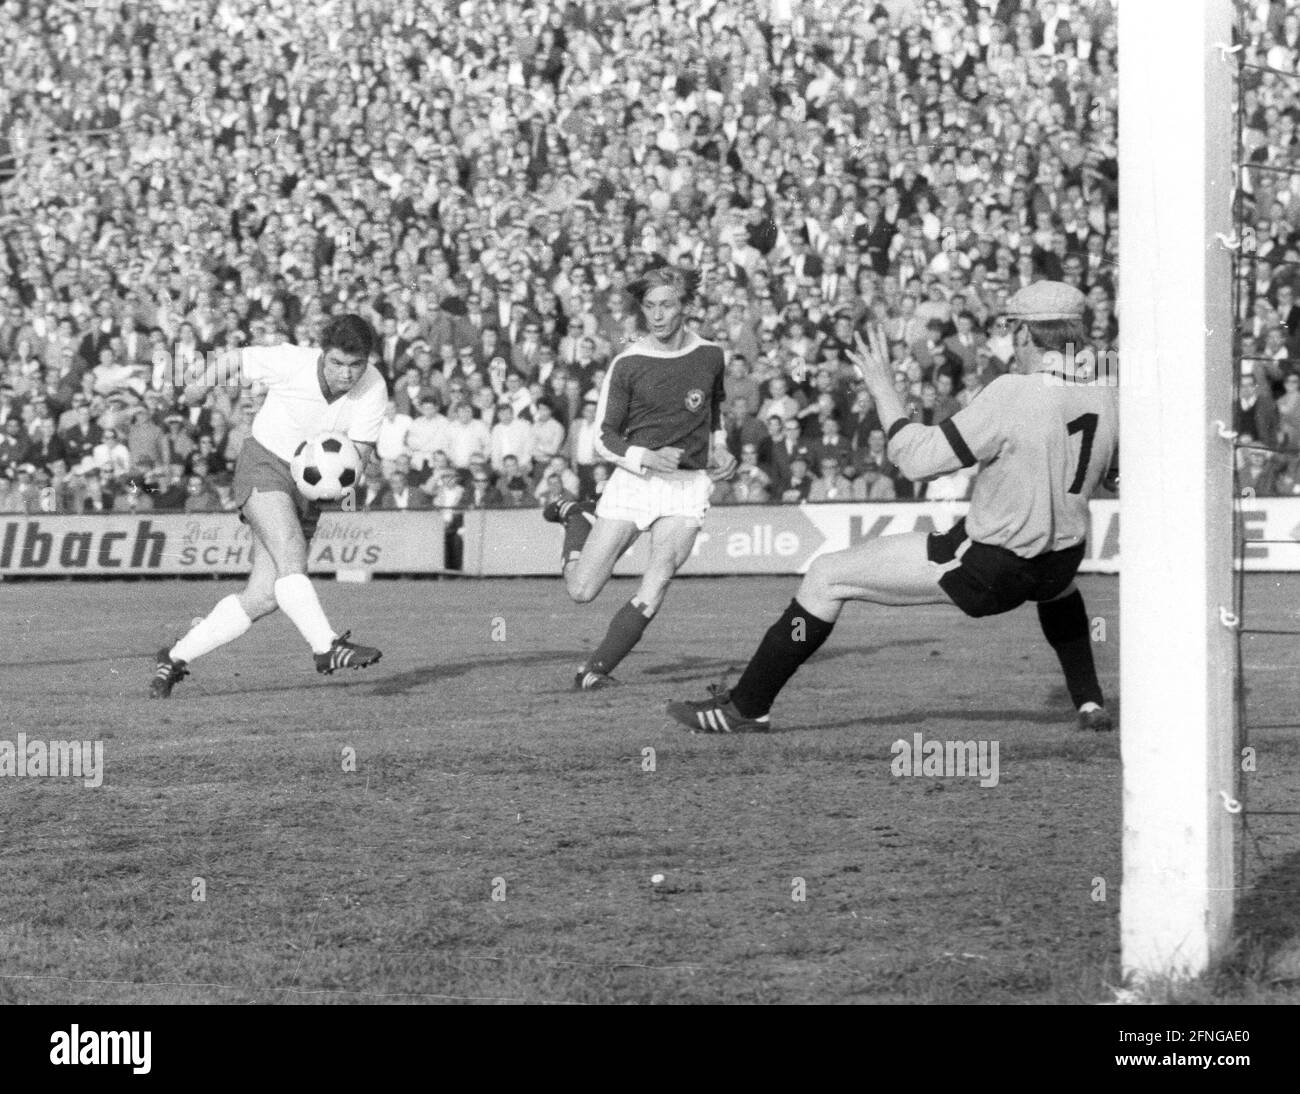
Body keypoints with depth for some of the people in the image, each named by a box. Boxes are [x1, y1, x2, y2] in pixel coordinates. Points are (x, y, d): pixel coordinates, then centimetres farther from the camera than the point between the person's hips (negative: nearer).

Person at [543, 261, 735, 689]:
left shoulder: (711, 356, 6)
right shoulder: (627, 364, -4)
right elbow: (605, 437, -1)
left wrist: (718, 449, 11)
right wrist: (647, 458, -18)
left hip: (688, 483, 1)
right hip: (633, 478, -1)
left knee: (658, 580, -21)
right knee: (582, 590, -2)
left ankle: (596, 669, -14)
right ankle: (575, 515, 29)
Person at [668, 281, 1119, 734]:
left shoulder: (1013, 395, -24)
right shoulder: (1108, 396, -5)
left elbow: (920, 459, -20)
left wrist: (883, 390, -9)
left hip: (983, 569, -6)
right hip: (1059, 568, 6)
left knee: (826, 576, 5)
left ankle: (746, 707, 9)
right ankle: (1090, 704, 35)